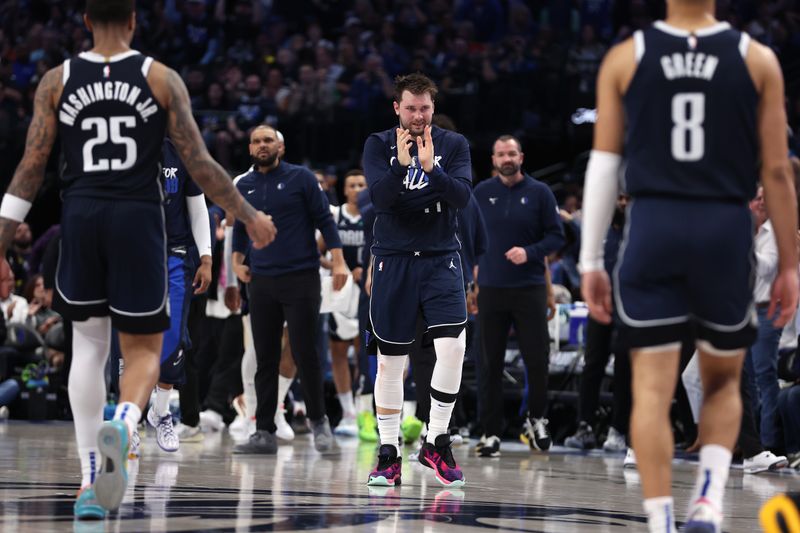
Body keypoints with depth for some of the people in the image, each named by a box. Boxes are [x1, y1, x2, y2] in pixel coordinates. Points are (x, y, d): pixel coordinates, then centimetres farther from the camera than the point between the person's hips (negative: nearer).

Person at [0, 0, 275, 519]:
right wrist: (250, 217, 9)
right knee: (143, 349, 8)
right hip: (139, 219, -2)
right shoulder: (161, 78, 1)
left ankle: (90, 479, 7)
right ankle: (123, 425, -26)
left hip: (81, 217, 2)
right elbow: (199, 164, -1)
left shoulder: (56, 81, 4)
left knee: (89, 344, 14)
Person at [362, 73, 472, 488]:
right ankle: (389, 455, 12)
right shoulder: (379, 145, 3)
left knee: (453, 347, -16)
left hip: (441, 259, 0)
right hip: (393, 262, 0)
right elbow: (379, 198, -11)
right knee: (390, 361, 3)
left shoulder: (454, 145, 4)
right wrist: (401, 165, -26)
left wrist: (431, 168, -24)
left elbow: (461, 197, -9)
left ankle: (436, 442, -1)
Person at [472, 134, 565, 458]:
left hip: (529, 288, -1)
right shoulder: (481, 193, 7)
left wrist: (530, 252, -15)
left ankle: (536, 419, 22)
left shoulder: (539, 192, 1)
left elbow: (557, 236, 0)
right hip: (490, 289, 1)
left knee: (537, 359, -2)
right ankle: (491, 433, 8)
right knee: (491, 364, 2)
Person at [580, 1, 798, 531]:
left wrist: (591, 260, 8)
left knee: (653, 389, 2)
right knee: (723, 383, 17)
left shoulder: (625, 58, 4)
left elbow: (604, 165, 4)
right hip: (726, 229, 0)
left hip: (652, 228, 0)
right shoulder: (757, 60, 2)